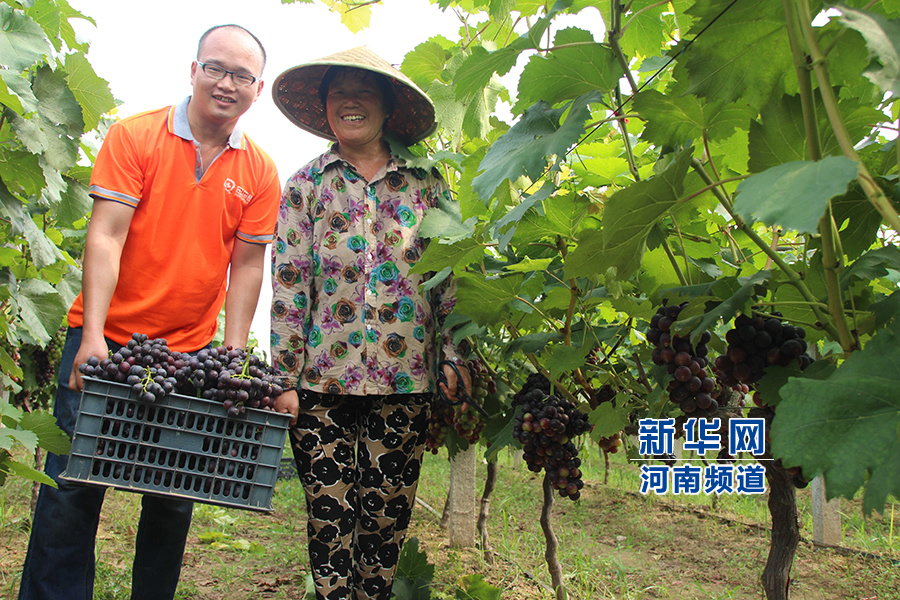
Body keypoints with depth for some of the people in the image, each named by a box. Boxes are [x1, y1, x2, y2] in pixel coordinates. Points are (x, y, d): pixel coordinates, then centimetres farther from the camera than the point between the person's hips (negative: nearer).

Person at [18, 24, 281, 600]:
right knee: (71, 484, 2)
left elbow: (247, 265, 2)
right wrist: (93, 335, -17)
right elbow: (105, 236, -9)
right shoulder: (134, 136, -3)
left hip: (191, 352, 2)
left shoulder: (260, 172, 3)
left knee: (174, 497, 7)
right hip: (107, 338, -2)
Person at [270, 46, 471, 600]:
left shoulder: (427, 185, 7)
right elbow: (288, 287, 1)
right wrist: (285, 379, -4)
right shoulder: (307, 185, 6)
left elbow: (451, 280, 8)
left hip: (404, 383, 1)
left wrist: (453, 358, 0)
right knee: (330, 519, 6)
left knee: (387, 522, 8)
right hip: (322, 383, 0)